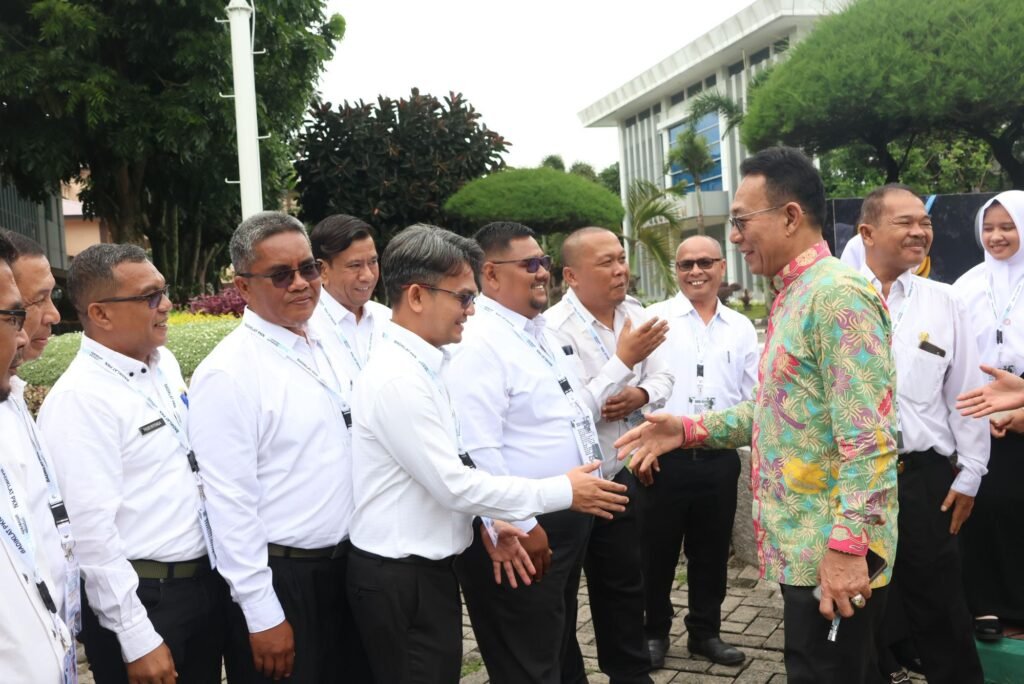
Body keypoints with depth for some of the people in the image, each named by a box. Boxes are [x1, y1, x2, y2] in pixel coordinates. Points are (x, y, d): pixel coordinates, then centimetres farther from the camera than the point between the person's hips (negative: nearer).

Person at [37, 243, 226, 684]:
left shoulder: (166, 364, 5)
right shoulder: (79, 400, -20)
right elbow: (92, 533, -22)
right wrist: (137, 640, -19)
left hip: (206, 582, 8)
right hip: (141, 598, -7)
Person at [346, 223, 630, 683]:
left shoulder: (420, 367, 7)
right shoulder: (398, 378, -22)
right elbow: (453, 483, -22)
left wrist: (489, 523, 6)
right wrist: (561, 491, -15)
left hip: (425, 569, 9)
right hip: (400, 580, -9)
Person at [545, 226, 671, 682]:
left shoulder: (636, 314, 3)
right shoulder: (554, 328, -20)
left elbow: (663, 379, 10)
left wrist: (641, 395, -12)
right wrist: (624, 360, -26)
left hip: (619, 473, 7)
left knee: (624, 582, 19)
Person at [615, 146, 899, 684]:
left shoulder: (837, 294, -18)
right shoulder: (791, 297, 14)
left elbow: (868, 437, -24)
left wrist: (848, 544, -26)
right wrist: (689, 430, 10)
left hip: (832, 551, -9)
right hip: (803, 544, 10)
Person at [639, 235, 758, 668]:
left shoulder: (741, 327, 9)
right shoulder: (653, 319, -2)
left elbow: (753, 397, 12)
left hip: (720, 458, 3)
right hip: (664, 455, -3)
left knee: (711, 551, 15)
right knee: (656, 550, 9)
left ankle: (705, 632, 31)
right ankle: (654, 631, 28)